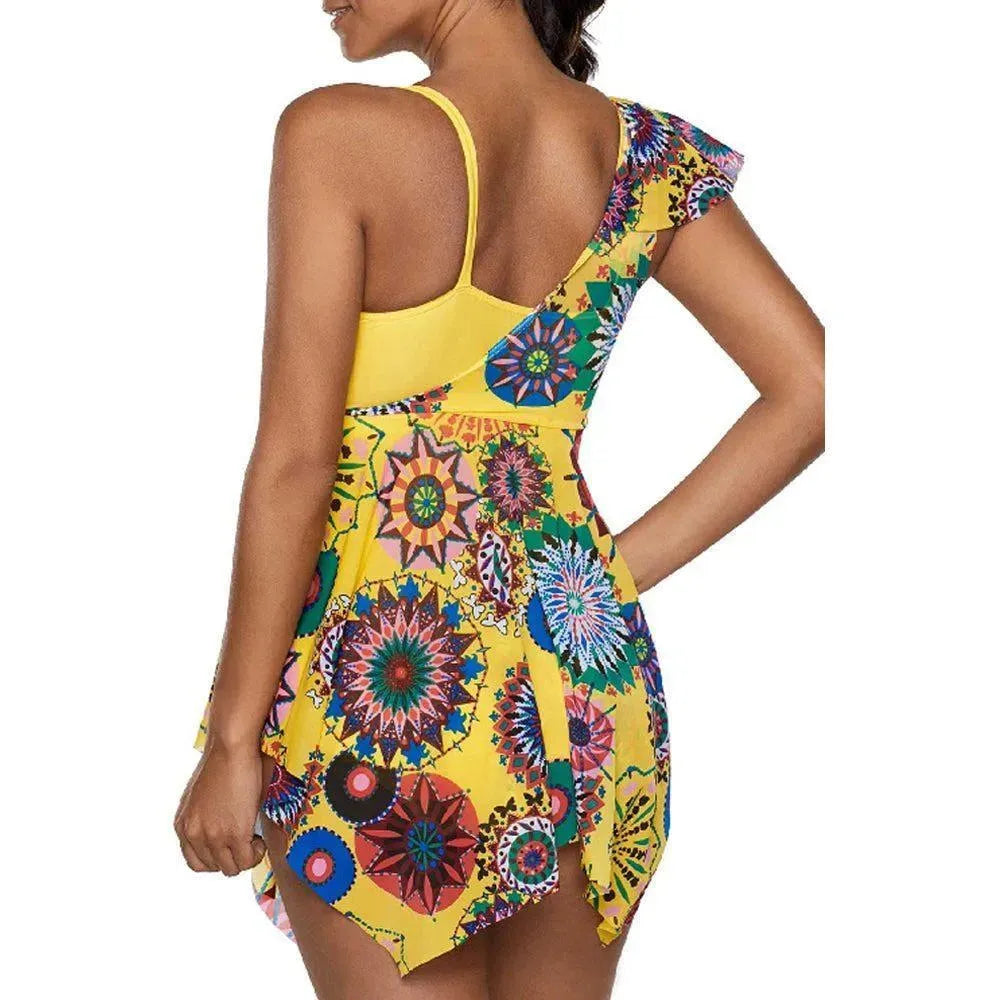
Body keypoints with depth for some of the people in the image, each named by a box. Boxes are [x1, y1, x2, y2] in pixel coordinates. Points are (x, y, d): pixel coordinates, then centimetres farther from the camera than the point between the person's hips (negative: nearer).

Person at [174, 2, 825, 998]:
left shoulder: (337, 133, -14)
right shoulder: (646, 158, 0)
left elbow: (292, 461, -15)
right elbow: (810, 389, 0)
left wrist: (232, 740, -7)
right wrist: (618, 570, 4)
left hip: (377, 704, -5)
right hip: (588, 691, 5)